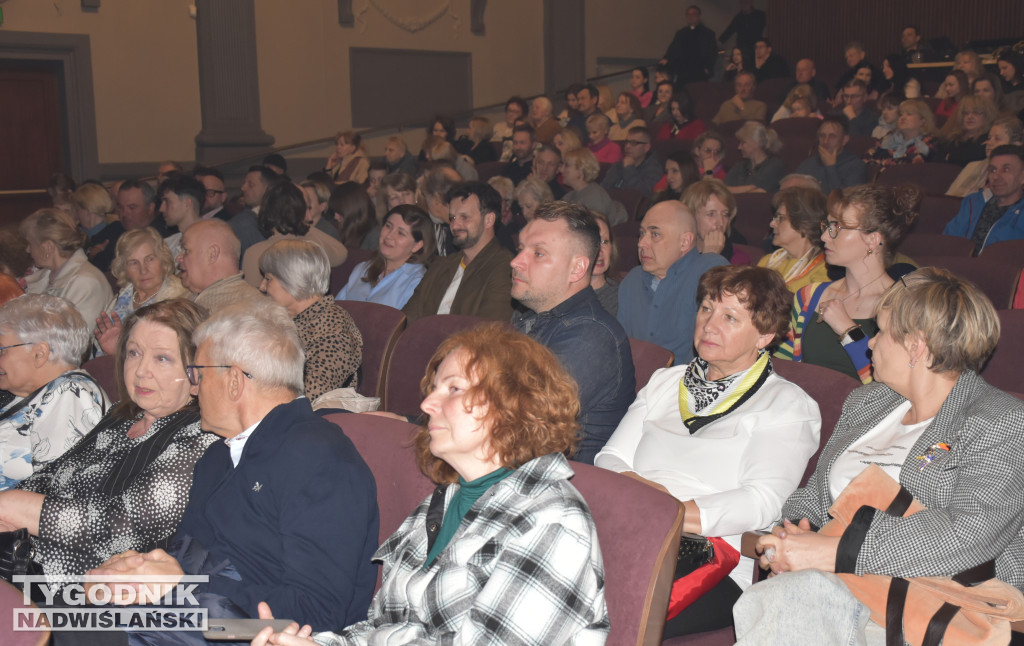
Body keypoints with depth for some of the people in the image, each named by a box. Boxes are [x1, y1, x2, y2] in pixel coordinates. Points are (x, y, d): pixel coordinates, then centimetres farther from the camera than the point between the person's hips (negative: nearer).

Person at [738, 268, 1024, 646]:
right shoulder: (864, 403, 22)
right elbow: (815, 493, 23)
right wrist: (789, 535, -3)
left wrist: (833, 552, -21)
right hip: (834, 584, 6)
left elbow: (970, 535, -17)